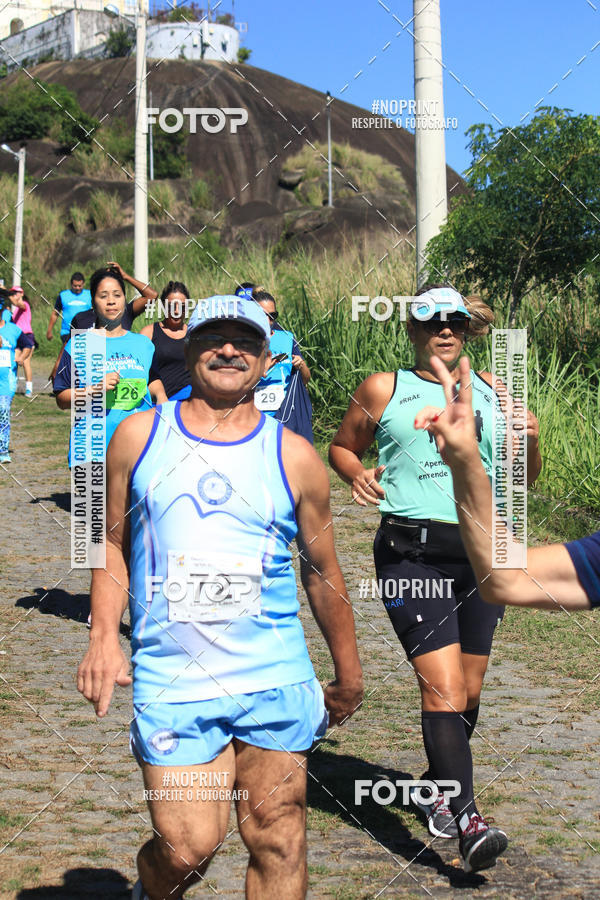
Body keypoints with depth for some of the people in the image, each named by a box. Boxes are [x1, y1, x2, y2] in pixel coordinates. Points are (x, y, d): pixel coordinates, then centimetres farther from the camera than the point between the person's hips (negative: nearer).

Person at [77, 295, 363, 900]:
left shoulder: (294, 457, 4)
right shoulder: (139, 436, 5)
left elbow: (323, 572, 13)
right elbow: (112, 543, 12)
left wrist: (348, 677, 18)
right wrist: (103, 634, -2)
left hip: (276, 680, 1)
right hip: (171, 682, -1)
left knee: (277, 841, 4)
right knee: (187, 849, -5)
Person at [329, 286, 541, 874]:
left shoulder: (492, 391, 16)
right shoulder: (384, 389, 7)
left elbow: (522, 474, 21)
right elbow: (341, 447, 18)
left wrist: (528, 440, -1)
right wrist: (357, 474, -4)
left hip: (482, 550, 4)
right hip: (412, 554, -4)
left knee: (468, 692, 10)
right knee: (442, 686, -16)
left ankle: (436, 786, 33)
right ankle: (467, 821, -20)